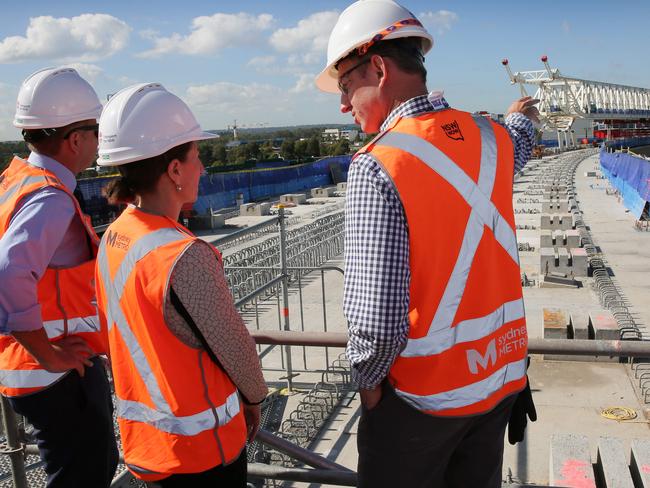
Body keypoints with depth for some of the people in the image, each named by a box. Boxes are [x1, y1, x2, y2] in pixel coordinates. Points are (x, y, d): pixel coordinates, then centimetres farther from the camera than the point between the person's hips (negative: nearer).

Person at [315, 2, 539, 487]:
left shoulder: (376, 167, -24)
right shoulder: (492, 138, -3)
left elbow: (379, 323, -29)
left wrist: (367, 379, -8)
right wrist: (520, 118, 48)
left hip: (426, 395, -6)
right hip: (504, 374, 6)